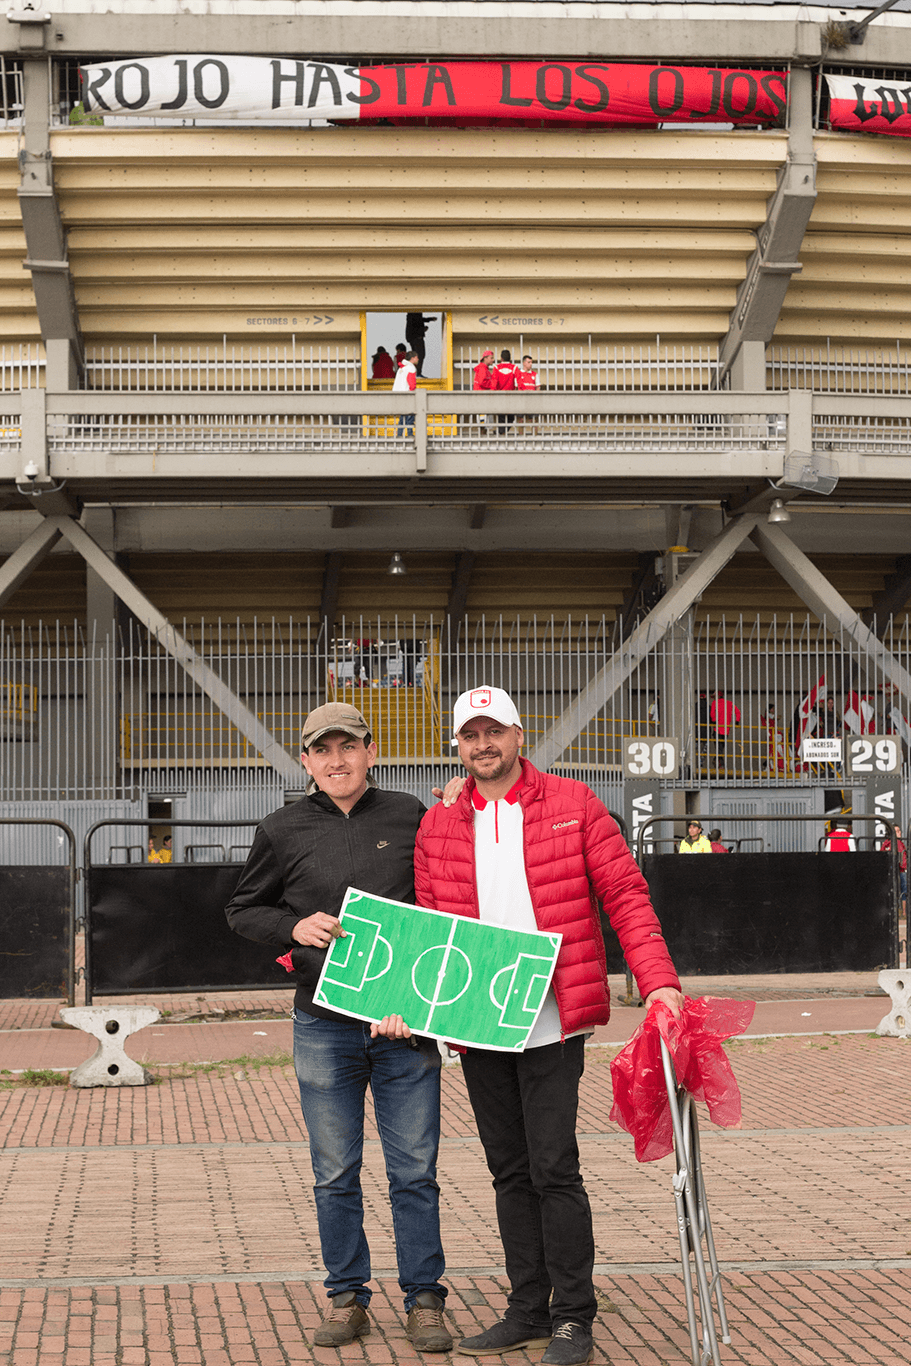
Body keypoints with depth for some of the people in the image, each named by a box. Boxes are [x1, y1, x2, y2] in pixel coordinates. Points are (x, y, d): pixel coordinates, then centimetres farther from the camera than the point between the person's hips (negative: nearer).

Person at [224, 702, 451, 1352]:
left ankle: (424, 1299, 13)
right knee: (335, 1176, 8)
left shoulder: (410, 817, 4)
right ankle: (347, 1298, 20)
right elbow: (243, 909, 12)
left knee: (415, 1172, 3)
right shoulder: (284, 830, 4)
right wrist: (294, 927, -6)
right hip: (324, 1028, 1)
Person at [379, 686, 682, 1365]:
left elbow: (625, 894, -2)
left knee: (554, 1170, -6)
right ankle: (528, 1309, 21)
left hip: (552, 1022, -4)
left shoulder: (572, 804, 0)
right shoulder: (438, 826, 9)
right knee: (511, 1172, 12)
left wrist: (659, 980, -12)